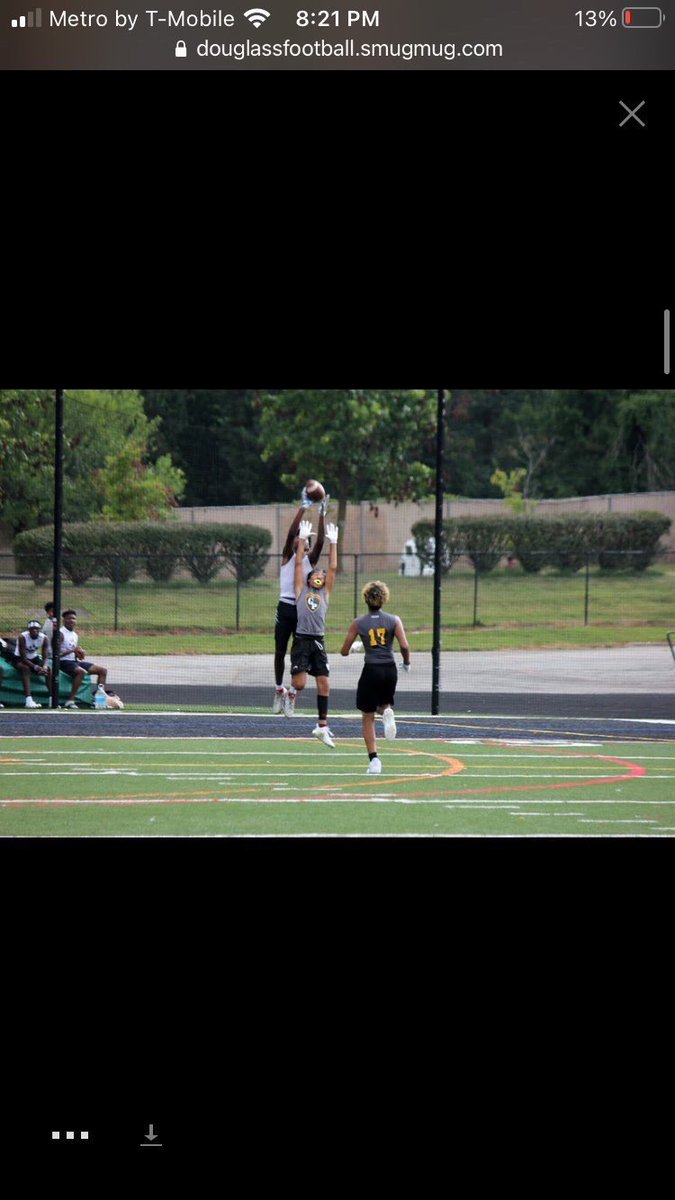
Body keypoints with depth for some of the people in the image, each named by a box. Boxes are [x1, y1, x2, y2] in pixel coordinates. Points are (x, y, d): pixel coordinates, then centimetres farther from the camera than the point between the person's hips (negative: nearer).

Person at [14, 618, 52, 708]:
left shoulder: (43, 638, -13)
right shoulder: (22, 637, -27)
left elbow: (45, 657, -12)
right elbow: (23, 658, -28)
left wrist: (44, 666, -35)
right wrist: (36, 667, -39)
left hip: (33, 658, 5)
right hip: (19, 659, -5)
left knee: (48, 669, -19)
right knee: (26, 668, -36)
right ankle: (28, 700, -45)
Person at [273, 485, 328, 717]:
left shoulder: (310, 559, 9)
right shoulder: (287, 556, 3)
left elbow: (320, 541, -6)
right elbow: (291, 532, -9)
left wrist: (322, 514, -14)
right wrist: (303, 507, -16)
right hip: (285, 608, -1)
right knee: (280, 652, 6)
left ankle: (292, 693, 9)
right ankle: (279, 689, 23)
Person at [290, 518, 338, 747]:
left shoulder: (325, 594, 16)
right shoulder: (301, 591, 10)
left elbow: (333, 568, 12)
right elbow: (299, 563, 7)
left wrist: (333, 543, 11)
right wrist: (302, 539, 6)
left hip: (318, 642, 3)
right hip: (301, 640, -3)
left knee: (324, 685, 0)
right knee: (300, 683, -14)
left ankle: (322, 726, 7)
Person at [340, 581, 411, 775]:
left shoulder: (358, 623, -2)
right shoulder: (393, 620, -1)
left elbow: (344, 651, 2)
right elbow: (404, 646, -10)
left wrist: (353, 648, 25)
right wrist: (406, 662, 9)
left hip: (371, 670, -2)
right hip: (390, 670, 2)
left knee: (367, 718, 9)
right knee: (384, 703, 27)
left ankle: (374, 759, -1)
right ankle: (387, 711, -12)